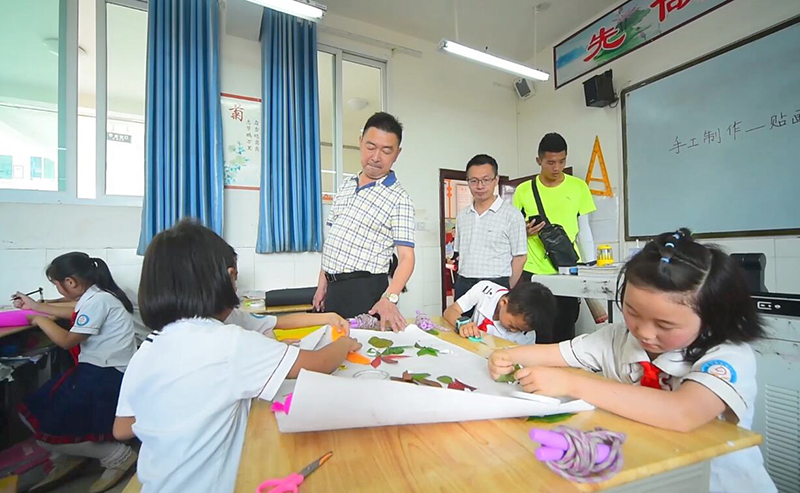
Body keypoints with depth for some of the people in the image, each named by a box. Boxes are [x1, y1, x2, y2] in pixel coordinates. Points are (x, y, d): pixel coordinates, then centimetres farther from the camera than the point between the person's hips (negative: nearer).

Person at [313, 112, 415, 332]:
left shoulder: (399, 199, -11)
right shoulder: (346, 185, 9)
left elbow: (406, 257, -17)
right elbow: (332, 238, 13)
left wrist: (389, 298, -33)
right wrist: (322, 284, 12)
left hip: (364, 289, -6)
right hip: (332, 287, 7)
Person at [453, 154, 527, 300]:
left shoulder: (511, 214, -6)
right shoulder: (462, 215, 10)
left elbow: (519, 258, -4)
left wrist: (507, 291, -4)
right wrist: (462, 282, 10)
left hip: (496, 285, -4)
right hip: (463, 285, 5)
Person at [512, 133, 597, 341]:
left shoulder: (579, 187, 5)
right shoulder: (523, 190, 2)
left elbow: (584, 230, 9)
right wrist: (524, 231, -12)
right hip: (532, 272, -1)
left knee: (565, 332, 5)